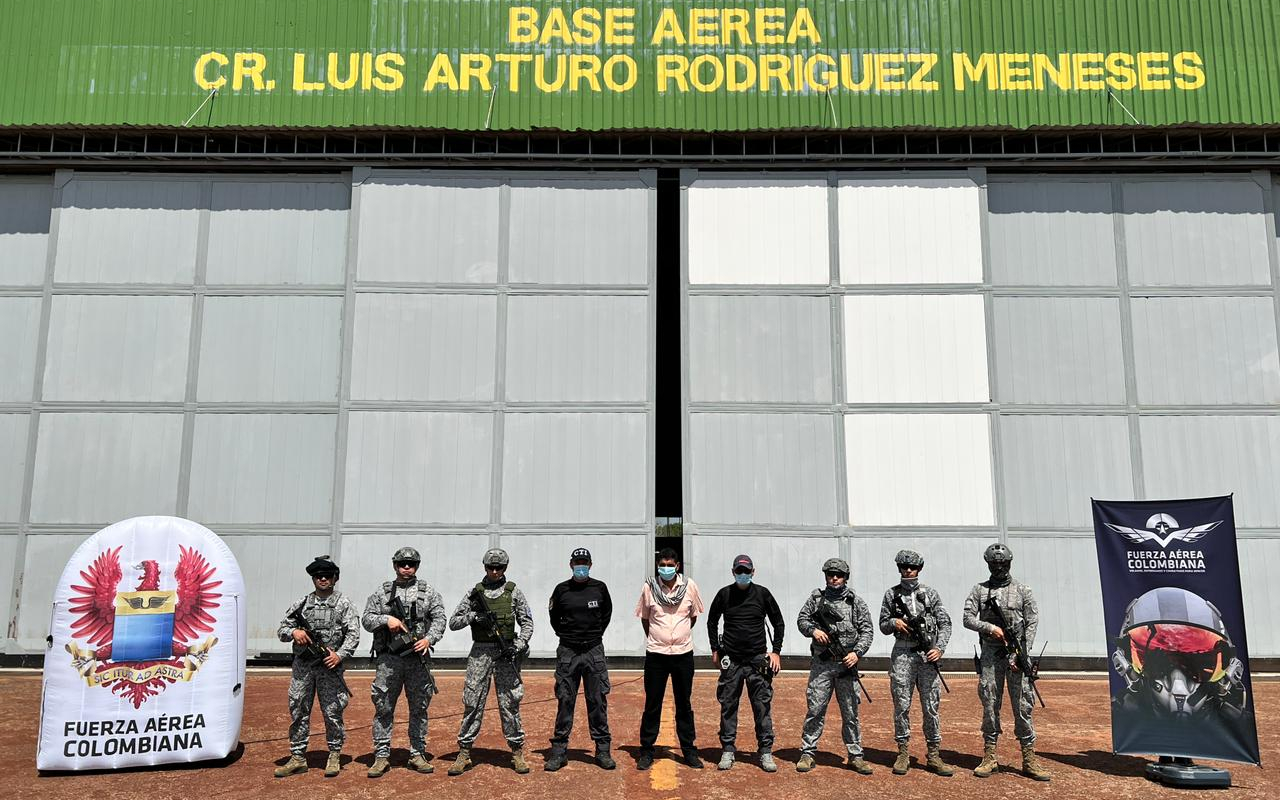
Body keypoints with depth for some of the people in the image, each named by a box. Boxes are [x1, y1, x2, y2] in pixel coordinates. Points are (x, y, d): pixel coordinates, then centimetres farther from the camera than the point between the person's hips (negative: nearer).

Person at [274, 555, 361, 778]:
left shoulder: (343, 604, 3)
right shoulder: (302, 604, 12)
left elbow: (353, 633, -4)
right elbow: (282, 629, 12)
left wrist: (340, 654, -17)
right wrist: (293, 632, -10)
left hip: (330, 667, -3)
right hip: (302, 666, 3)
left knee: (332, 712, 0)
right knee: (298, 711, 7)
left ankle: (334, 756, 13)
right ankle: (297, 758, 16)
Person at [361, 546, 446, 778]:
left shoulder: (428, 592, 7)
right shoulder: (382, 592, 8)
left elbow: (439, 619, 0)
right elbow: (366, 619, 5)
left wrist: (429, 639, -16)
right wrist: (386, 619, -13)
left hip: (418, 657, 0)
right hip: (388, 658, 0)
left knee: (419, 708, 6)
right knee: (383, 708, 2)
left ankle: (417, 754, 16)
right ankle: (382, 756, 10)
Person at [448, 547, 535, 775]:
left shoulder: (514, 592, 4)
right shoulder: (474, 593, 6)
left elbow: (527, 622, 4)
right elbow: (453, 623, 5)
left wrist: (519, 645, -10)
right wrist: (473, 616, -12)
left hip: (506, 653, -1)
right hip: (480, 652, 1)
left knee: (510, 703, 2)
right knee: (472, 702, 1)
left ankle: (517, 752, 11)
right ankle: (464, 753, 9)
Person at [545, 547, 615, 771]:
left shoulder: (600, 588, 1)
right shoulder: (561, 590, 0)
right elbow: (554, 616, 14)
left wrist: (596, 634, 10)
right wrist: (564, 635, 7)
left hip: (594, 651, 0)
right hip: (567, 652, 0)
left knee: (598, 701, 3)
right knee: (565, 701, 3)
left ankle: (603, 750, 11)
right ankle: (559, 751, 10)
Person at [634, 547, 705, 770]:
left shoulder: (689, 586, -3)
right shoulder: (649, 587, -4)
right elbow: (644, 617, 9)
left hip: (683, 653, 1)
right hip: (655, 654, -1)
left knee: (684, 705, 11)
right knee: (652, 704, 6)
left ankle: (689, 750, 22)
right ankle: (646, 751, 16)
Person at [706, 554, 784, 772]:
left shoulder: (762, 594, 0)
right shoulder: (724, 594, 2)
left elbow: (779, 623, 9)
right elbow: (712, 622, 15)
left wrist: (776, 651, 2)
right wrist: (715, 649, 9)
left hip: (758, 660, 0)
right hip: (731, 661, 1)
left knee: (763, 707, 1)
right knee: (728, 707, 4)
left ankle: (766, 752, 9)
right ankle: (727, 751, 14)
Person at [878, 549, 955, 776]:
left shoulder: (931, 593, 6)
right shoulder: (891, 594, 7)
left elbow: (945, 623, 4)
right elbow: (883, 626, 10)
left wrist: (940, 648, -9)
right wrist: (893, 622, -11)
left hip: (927, 655, 0)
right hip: (902, 655, 0)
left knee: (931, 706, 2)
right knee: (901, 706, 2)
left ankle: (933, 755, 11)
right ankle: (903, 753, 11)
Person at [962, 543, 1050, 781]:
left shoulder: (1023, 591, 4)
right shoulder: (979, 590, 7)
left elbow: (1032, 623, -1)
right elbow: (968, 619, 1)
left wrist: (1022, 654, -10)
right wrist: (990, 628, -15)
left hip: (1016, 653, -1)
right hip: (990, 653, 1)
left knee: (1023, 705, -1)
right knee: (990, 704, 4)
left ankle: (1030, 759, 6)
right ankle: (989, 757, 11)